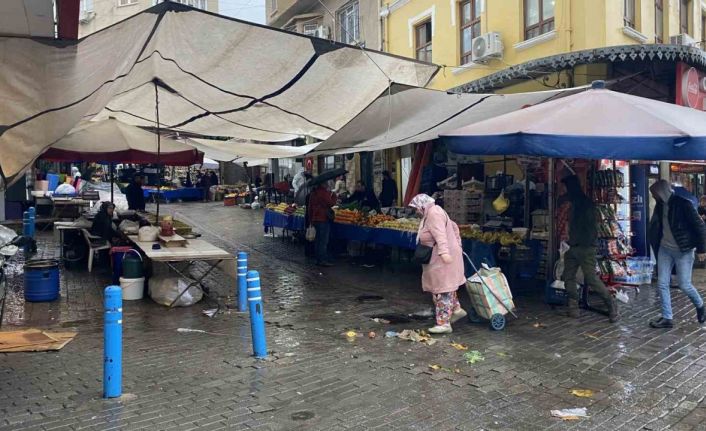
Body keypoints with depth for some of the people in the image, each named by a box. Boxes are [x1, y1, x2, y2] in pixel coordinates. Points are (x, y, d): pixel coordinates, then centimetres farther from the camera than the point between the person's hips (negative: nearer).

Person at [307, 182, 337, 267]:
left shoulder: (313, 193, 13)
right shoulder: (324, 192, -14)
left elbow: (309, 207, 18)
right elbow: (331, 203, -15)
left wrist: (311, 220, 23)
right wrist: (334, 195, 0)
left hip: (315, 219, 9)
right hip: (323, 219, -9)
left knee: (318, 240, 12)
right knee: (324, 241, -6)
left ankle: (318, 259, 15)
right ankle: (323, 260, -7)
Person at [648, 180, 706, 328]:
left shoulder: (683, 204, -15)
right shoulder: (660, 205, 3)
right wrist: (656, 246, 9)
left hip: (683, 251, -6)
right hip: (665, 249, 6)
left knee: (684, 284, -1)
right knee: (662, 284, 2)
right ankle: (667, 318, 10)